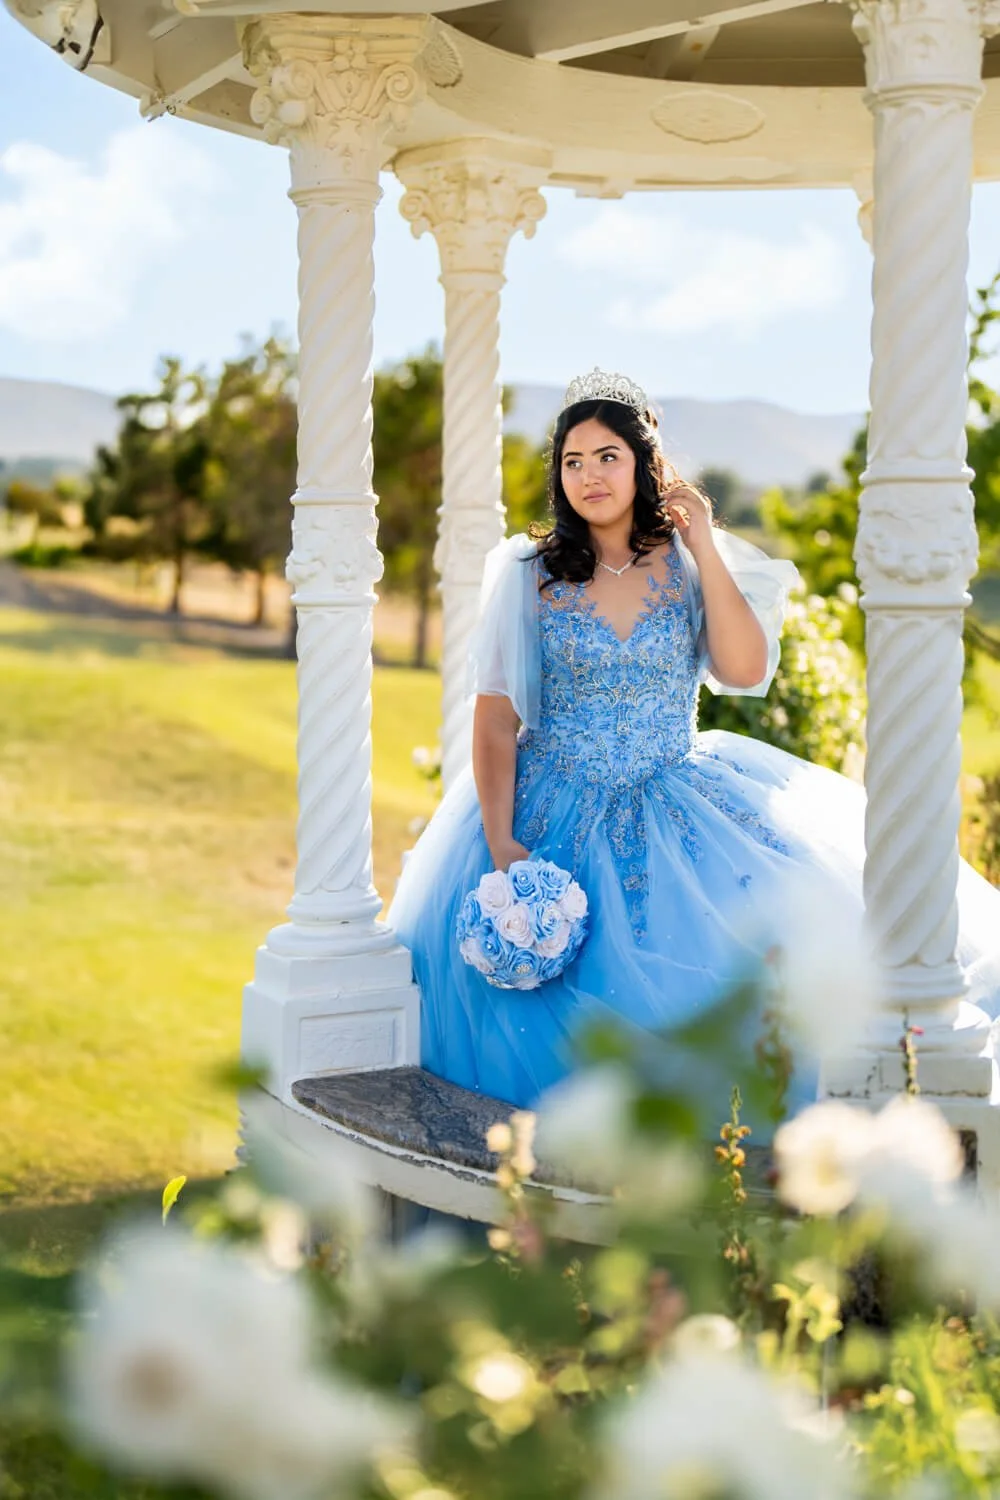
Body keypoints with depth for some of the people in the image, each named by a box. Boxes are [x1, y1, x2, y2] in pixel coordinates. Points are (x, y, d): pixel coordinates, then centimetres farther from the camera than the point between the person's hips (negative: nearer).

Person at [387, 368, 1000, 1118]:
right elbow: (496, 718, -3)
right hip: (552, 816, -1)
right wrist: (500, 843, -13)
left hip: (676, 814, 1)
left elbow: (746, 671, -13)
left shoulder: (689, 567, 3)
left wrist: (707, 550, -13)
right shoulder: (528, 575, -1)